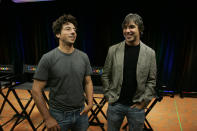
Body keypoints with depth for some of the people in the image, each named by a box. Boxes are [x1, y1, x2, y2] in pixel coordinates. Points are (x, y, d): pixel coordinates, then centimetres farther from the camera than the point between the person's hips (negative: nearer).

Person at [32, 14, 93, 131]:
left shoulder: (84, 57, -1)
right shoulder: (48, 58, -13)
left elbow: (88, 82, 7)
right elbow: (36, 90, -11)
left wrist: (90, 103, -7)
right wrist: (48, 118, -11)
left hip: (81, 112, 4)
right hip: (58, 115, -3)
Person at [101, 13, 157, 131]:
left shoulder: (150, 53, -4)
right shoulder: (113, 50, -4)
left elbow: (152, 81, -1)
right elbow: (105, 76, 1)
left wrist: (143, 102, -4)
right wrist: (109, 96, -2)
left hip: (137, 106, 0)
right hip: (115, 104, 1)